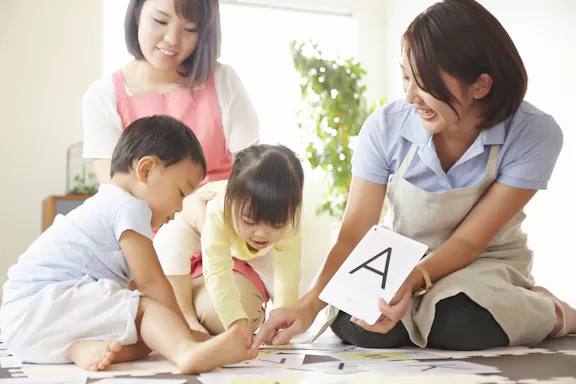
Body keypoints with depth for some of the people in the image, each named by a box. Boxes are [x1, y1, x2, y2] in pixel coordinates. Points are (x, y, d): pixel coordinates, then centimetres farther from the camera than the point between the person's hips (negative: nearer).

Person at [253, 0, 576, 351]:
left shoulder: (535, 136, -23)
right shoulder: (386, 127, -18)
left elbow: (468, 241, -19)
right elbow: (355, 233, -16)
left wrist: (414, 281, -38)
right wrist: (311, 304, -32)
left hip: (487, 262, -2)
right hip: (400, 259, 2)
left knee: (461, 324, -37)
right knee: (356, 327, -29)